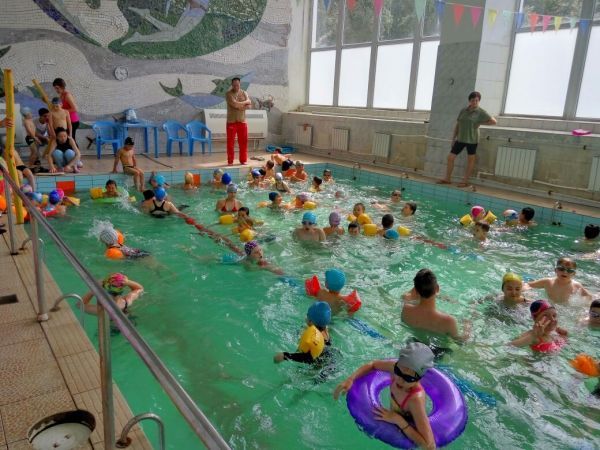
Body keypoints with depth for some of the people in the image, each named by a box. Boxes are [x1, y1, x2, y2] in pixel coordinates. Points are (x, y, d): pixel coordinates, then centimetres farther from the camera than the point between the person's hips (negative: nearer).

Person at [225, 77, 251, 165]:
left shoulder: (244, 93, 8)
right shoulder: (229, 94, -5)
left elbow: (249, 105, -2)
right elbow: (234, 104, -18)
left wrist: (239, 105, -16)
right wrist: (244, 102, -6)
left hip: (242, 121, 3)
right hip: (231, 121, -3)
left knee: (243, 141, 4)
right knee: (230, 142, -1)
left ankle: (243, 160, 14)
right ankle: (230, 161, 6)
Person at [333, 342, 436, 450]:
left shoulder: (416, 399, -40)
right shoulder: (399, 367, -25)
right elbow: (372, 365, -6)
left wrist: (398, 420, -37)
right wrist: (350, 379, -20)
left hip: (407, 437, -5)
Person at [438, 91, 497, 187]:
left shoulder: (480, 112, -5)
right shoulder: (463, 111, 7)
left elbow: (493, 121, -5)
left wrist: (480, 123, -5)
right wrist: (453, 138, 9)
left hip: (472, 139, -5)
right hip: (460, 139, 5)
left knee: (470, 160, 4)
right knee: (450, 157, 2)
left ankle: (465, 181, 11)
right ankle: (447, 178, 13)